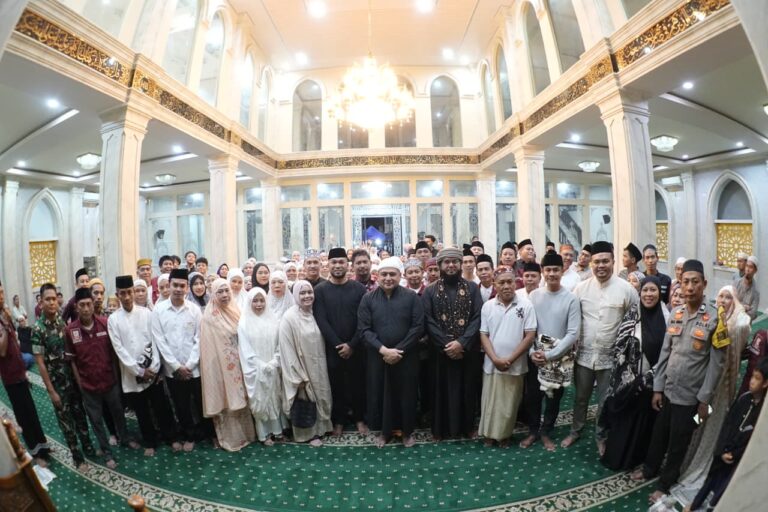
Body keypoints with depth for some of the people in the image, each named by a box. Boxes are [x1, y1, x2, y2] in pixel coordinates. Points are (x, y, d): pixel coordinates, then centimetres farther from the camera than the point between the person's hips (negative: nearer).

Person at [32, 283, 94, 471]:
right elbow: (40, 363, -13)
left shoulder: (63, 320, -3)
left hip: (74, 377, 4)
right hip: (56, 382, -3)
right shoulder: (38, 329, -15)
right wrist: (51, 391, -12)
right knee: (65, 419, 10)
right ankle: (77, 457, 26)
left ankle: (87, 446, 35)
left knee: (80, 413, 17)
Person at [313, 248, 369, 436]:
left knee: (358, 384, 10)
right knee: (336, 385, 11)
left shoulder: (359, 288, -2)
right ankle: (338, 420, 30)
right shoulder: (320, 290, -3)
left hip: (355, 347, 1)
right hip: (332, 348, 0)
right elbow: (321, 321, -8)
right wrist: (338, 344, -13)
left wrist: (351, 345, -11)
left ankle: (359, 418, 30)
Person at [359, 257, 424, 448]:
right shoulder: (368, 299, -2)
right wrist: (383, 349, -17)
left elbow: (418, 327, -8)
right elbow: (364, 329, -6)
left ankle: (407, 431, 33)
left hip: (406, 356, -1)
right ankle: (384, 431, 34)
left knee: (406, 394, 10)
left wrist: (398, 350, -13)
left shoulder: (411, 297, -5)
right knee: (380, 394, 11)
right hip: (378, 356, 1)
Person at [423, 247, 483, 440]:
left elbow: (477, 318, -7)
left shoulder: (472, 288, 1)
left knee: (468, 389, 12)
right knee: (442, 389, 9)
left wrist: (462, 342, -17)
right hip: (441, 350, 0)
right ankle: (441, 428, 27)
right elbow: (428, 321, -6)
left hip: (468, 350, 1)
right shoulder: (430, 291, 0)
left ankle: (468, 426, 32)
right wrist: (446, 344, -15)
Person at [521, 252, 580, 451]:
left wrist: (550, 355, -16)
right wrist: (532, 352, -10)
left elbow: (573, 333, -13)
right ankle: (533, 431, 33)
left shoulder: (571, 299, -9)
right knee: (532, 396, 12)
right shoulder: (533, 296, -2)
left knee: (553, 398, 14)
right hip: (535, 357, 2)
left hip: (559, 359, -2)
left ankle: (546, 432, 35)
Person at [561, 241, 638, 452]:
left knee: (605, 402, 15)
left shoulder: (626, 288, -10)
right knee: (580, 398, 18)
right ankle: (575, 431, 38)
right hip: (584, 354, 2)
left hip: (610, 356, -1)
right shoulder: (581, 287, -4)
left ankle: (601, 436, 37)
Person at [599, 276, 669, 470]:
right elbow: (619, 347, -7)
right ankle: (616, 456, 27)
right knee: (623, 419, 9)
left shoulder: (666, 318, -4)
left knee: (644, 420, 15)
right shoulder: (631, 315, -7)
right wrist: (629, 377, -11)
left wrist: (648, 377, -7)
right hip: (628, 380, -1)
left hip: (651, 381, 1)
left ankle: (634, 458, 34)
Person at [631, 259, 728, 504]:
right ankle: (650, 468, 40)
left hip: (690, 395, -3)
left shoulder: (715, 318, -13)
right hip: (668, 390, 4)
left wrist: (704, 399, -10)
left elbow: (716, 363, -10)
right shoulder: (675, 313, 0)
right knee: (658, 434, 18)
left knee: (678, 442, 12)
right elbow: (665, 353, 3)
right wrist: (657, 387, 3)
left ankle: (665, 484, 31)